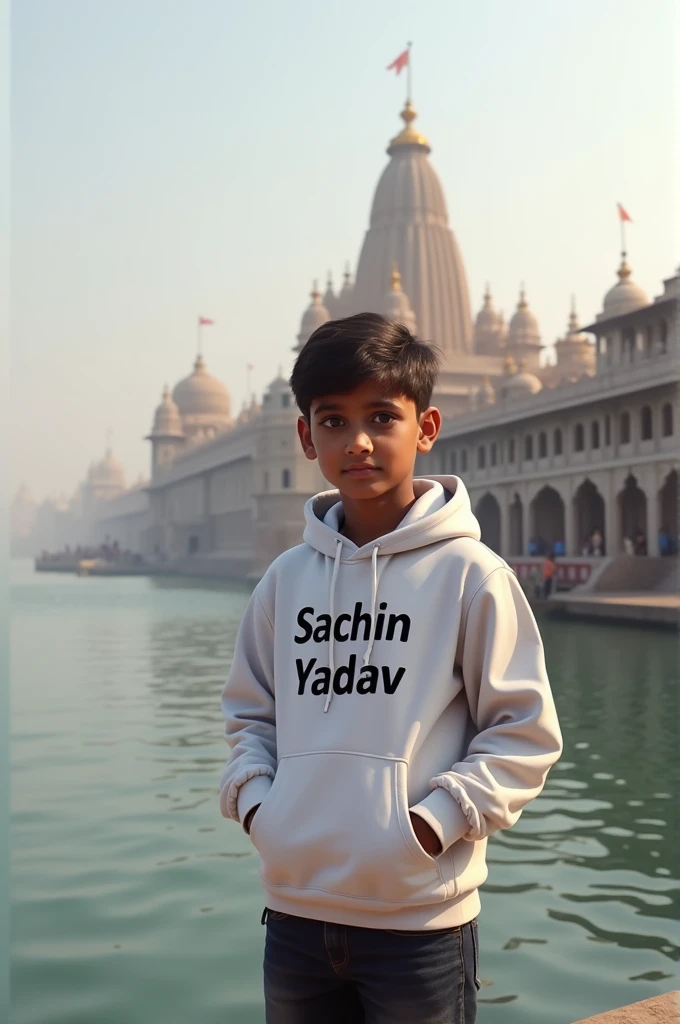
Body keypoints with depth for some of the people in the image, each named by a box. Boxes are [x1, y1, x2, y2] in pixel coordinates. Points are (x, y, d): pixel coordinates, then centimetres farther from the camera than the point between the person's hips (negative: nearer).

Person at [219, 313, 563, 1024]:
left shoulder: (471, 574, -9)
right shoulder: (287, 577, 4)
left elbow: (525, 732, -6)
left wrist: (435, 821, -14)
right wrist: (253, 798, -2)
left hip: (420, 920, -4)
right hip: (294, 912, 4)